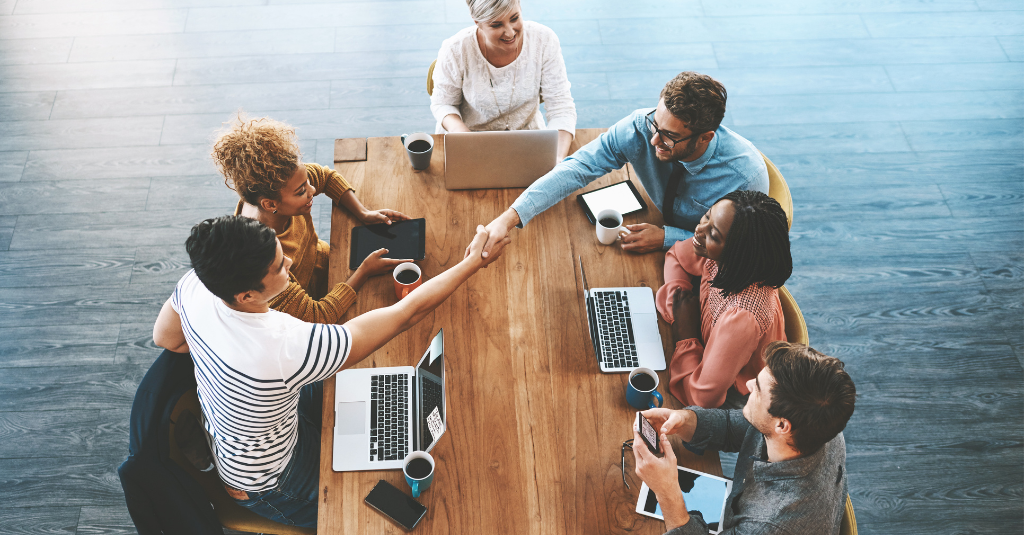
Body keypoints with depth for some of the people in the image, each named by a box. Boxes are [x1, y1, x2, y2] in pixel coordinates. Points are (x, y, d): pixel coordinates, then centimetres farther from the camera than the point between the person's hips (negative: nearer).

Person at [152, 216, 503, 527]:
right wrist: (472, 263, -27)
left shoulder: (195, 284, -26)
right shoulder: (287, 348, -46)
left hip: (219, 429, 7)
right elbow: (406, 314, -38)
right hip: (265, 486, -6)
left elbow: (164, 338, -1)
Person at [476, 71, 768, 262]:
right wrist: (509, 218, -37)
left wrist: (666, 238, -31)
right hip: (656, 229, 4)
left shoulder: (747, 175, -32)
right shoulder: (641, 127, -25)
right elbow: (576, 168, -26)